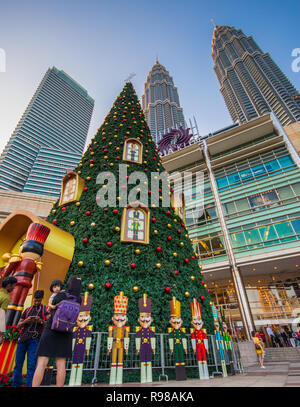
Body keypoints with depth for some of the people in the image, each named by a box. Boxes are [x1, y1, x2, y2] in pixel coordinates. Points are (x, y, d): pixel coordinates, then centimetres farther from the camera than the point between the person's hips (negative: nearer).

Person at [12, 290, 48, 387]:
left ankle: (30, 385, -4)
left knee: (31, 366, -9)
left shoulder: (46, 309, 8)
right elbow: (18, 326, 14)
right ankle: (16, 385, 18)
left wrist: (41, 321, -18)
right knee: (18, 365, 5)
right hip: (23, 338, 3)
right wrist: (26, 321, -7)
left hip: (34, 339, -3)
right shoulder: (27, 310, 18)